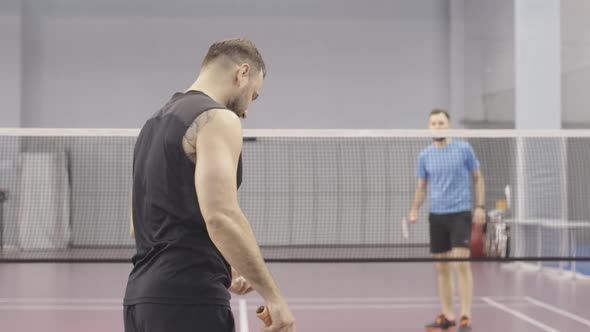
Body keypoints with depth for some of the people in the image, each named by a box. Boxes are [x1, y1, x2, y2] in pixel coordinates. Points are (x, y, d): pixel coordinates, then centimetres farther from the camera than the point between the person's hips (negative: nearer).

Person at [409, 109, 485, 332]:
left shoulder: (463, 149, -1)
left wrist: (480, 206, -3)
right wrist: (415, 210, -3)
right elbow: (421, 187, 13)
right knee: (442, 267, 7)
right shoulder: (425, 155, 6)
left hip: (460, 213, -3)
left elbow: (478, 178, 6)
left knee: (462, 263, -12)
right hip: (436, 215, 4)